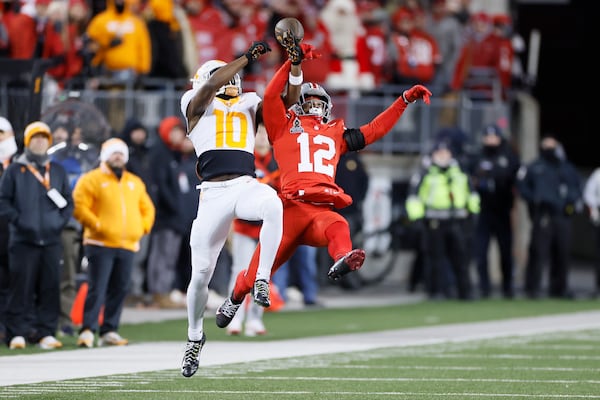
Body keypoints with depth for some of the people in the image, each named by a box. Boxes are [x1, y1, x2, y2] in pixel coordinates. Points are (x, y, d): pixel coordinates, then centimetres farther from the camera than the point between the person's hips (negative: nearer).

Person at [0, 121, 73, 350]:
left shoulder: (58, 170, 15)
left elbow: (68, 201, 18)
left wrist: (61, 220, 2)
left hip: (51, 239, 3)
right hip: (23, 240, -3)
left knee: (50, 288, 1)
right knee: (21, 288, -6)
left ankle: (46, 333, 6)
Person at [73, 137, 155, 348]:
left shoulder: (135, 183, 18)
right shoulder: (92, 180, 0)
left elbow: (147, 208, 25)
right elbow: (79, 207, -8)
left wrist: (143, 227, 9)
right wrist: (97, 225, -15)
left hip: (127, 245, 6)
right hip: (100, 244, -6)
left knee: (120, 289, 5)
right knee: (97, 289, -11)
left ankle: (109, 332, 11)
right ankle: (88, 330, -10)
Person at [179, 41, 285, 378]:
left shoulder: (250, 105, 22)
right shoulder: (197, 105, 11)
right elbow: (211, 85, -8)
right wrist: (247, 58, -10)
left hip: (247, 186, 1)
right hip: (213, 194, -1)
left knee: (274, 205, -37)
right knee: (201, 273, -1)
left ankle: (262, 280, -27)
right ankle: (195, 337, 22)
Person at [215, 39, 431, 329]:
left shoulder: (335, 134, 31)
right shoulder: (285, 127, 20)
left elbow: (374, 130, 34)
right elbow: (271, 96, 6)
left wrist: (404, 101, 29)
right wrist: (293, 64, -3)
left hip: (323, 211, 2)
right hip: (292, 207, -2)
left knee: (338, 228, -37)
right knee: (256, 276, -1)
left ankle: (342, 261, -69)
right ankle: (234, 300, 30)